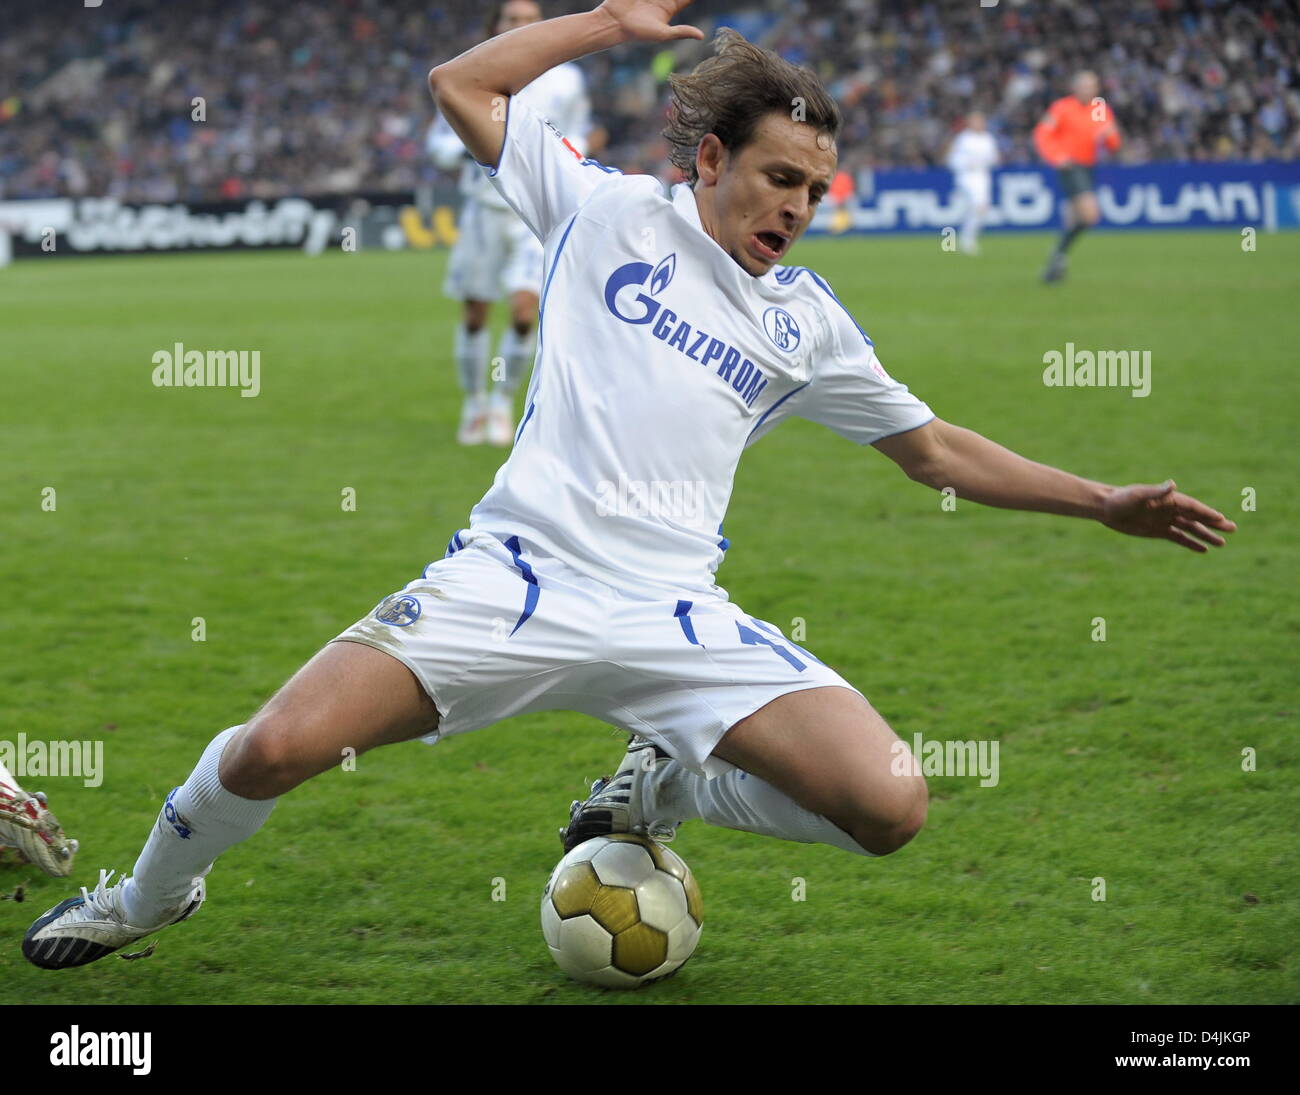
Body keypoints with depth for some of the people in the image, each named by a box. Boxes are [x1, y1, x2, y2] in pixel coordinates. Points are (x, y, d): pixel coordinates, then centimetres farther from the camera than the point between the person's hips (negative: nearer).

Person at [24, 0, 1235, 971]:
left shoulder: (806, 322, 16)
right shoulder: (607, 212, 10)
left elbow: (936, 451, 23)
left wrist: (1105, 502, 18)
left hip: (673, 617, 2)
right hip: (515, 574, -2)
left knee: (890, 806, -20)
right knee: (273, 751, -20)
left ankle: (666, 786, 10)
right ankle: (149, 896, 15)